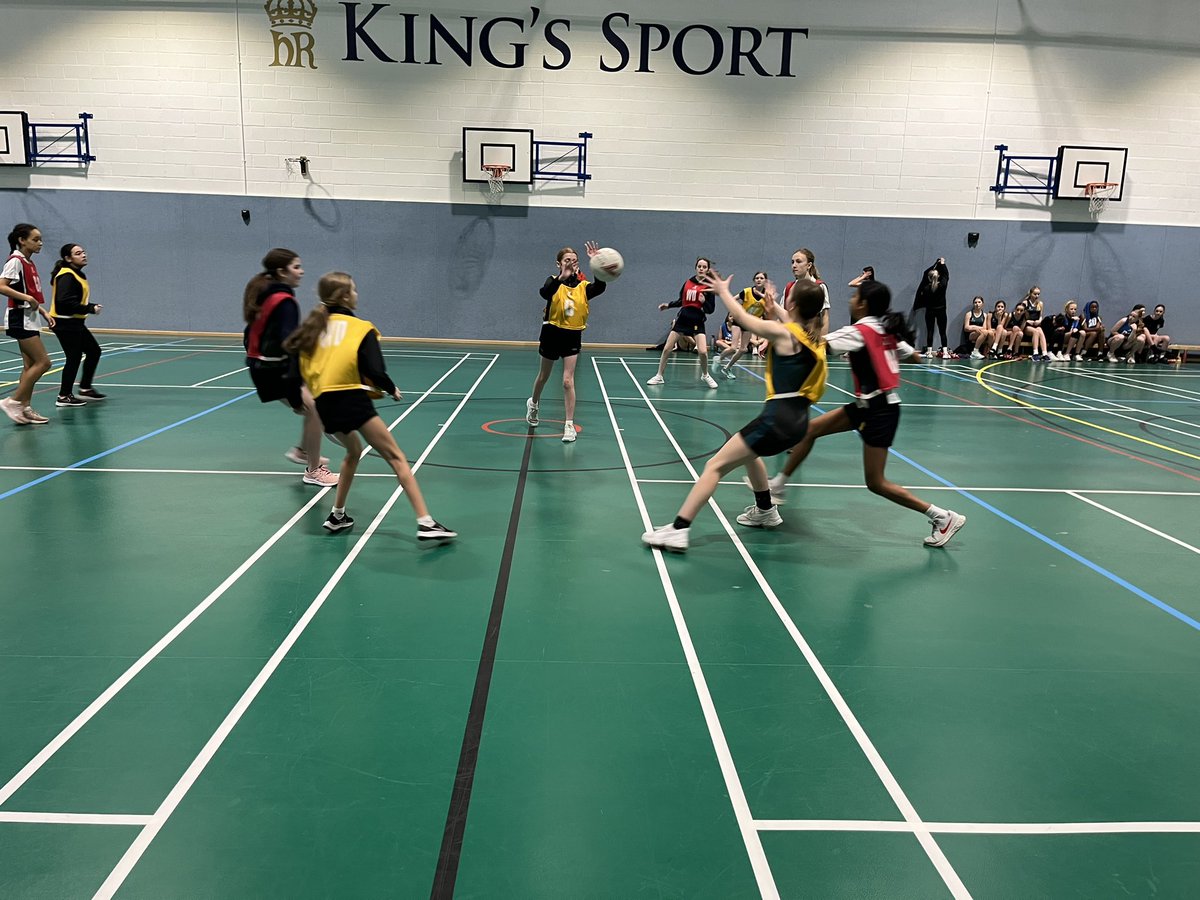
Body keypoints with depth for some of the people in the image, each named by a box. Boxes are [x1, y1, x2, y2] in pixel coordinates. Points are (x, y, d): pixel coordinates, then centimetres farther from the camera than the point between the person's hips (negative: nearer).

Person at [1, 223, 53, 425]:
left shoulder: (29, 263, 14)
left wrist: (44, 312, 13)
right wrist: (27, 298, -26)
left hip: (31, 319, 9)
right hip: (20, 319, -9)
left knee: (30, 365, 9)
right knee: (43, 362, -11)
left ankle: (25, 408, 13)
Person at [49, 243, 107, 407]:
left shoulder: (77, 274, 13)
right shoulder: (67, 276, -17)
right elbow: (65, 302, -25)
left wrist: (91, 306, 0)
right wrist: (90, 309, -20)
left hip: (74, 323, 10)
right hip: (65, 324, -10)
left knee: (94, 351, 15)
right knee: (74, 358, -5)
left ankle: (85, 389, 26)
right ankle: (64, 397, 5)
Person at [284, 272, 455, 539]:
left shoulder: (314, 327, 17)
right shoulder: (361, 328, 1)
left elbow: (303, 369, 13)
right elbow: (375, 373, -10)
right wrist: (392, 390, 7)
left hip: (323, 402, 6)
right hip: (352, 399, -6)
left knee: (353, 450, 31)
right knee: (395, 457, -4)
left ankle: (337, 516, 32)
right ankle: (425, 523, -12)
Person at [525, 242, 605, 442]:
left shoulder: (583, 286, -5)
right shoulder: (554, 281, -10)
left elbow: (600, 287, -27)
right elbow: (544, 292, -34)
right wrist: (562, 277, -50)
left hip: (572, 336, 0)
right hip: (552, 333, 0)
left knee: (568, 381, -5)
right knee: (544, 376, 19)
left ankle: (569, 425, -1)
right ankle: (533, 404, 47)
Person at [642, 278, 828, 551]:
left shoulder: (782, 332, -10)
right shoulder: (815, 337, 8)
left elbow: (742, 317, 4)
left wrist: (723, 291, 20)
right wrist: (775, 313, 30)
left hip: (777, 419, -9)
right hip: (799, 420, 9)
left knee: (715, 465, -8)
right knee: (748, 452, 35)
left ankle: (678, 530, -15)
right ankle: (766, 511, 47)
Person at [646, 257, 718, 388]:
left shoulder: (708, 286, -3)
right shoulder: (688, 282, 6)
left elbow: (711, 309, -4)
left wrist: (704, 302, -22)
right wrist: (668, 305, 8)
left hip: (697, 321, -3)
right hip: (683, 318, 3)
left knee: (703, 351, -17)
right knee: (667, 349, 2)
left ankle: (705, 376, 11)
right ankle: (659, 376, 17)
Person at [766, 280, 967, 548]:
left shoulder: (859, 331, -17)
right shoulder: (886, 330, 6)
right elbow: (915, 358, 14)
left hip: (879, 410, -9)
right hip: (870, 405, 9)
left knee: (875, 482, -1)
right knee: (810, 430, 10)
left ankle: (943, 518, 6)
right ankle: (777, 486, 20)